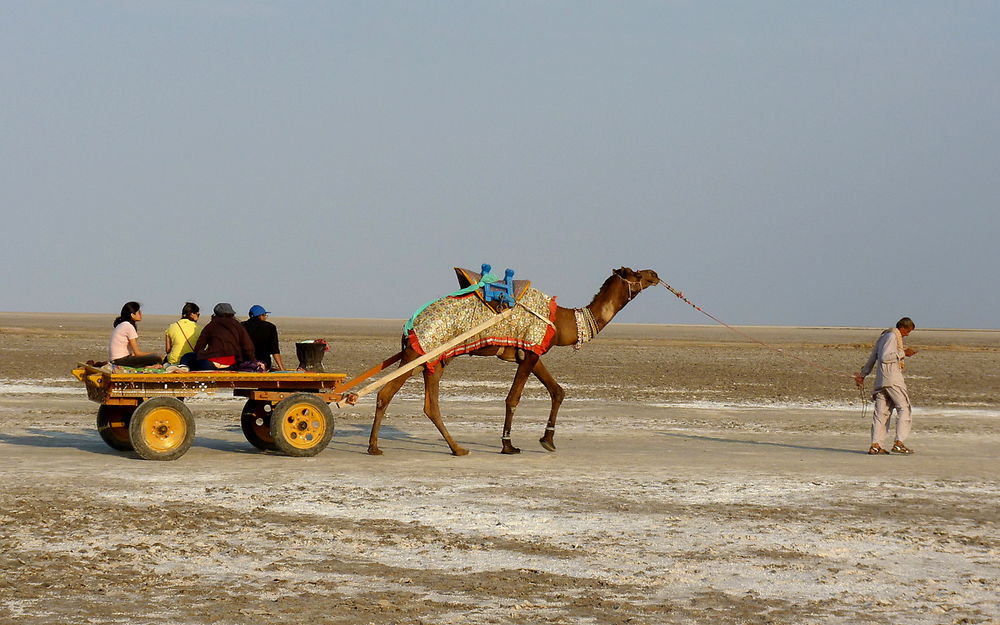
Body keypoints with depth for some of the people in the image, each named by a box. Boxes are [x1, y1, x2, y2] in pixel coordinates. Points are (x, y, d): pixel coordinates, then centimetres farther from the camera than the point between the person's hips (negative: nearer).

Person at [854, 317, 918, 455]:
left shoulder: (883, 337, 23)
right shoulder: (892, 336, -5)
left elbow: (872, 358, 29)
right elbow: (884, 357, -16)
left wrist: (863, 375, 34)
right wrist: (902, 353, -11)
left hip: (880, 380, 9)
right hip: (892, 378, -9)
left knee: (881, 412, 5)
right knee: (904, 408, -6)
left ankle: (875, 445, -2)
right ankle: (899, 443, -16)